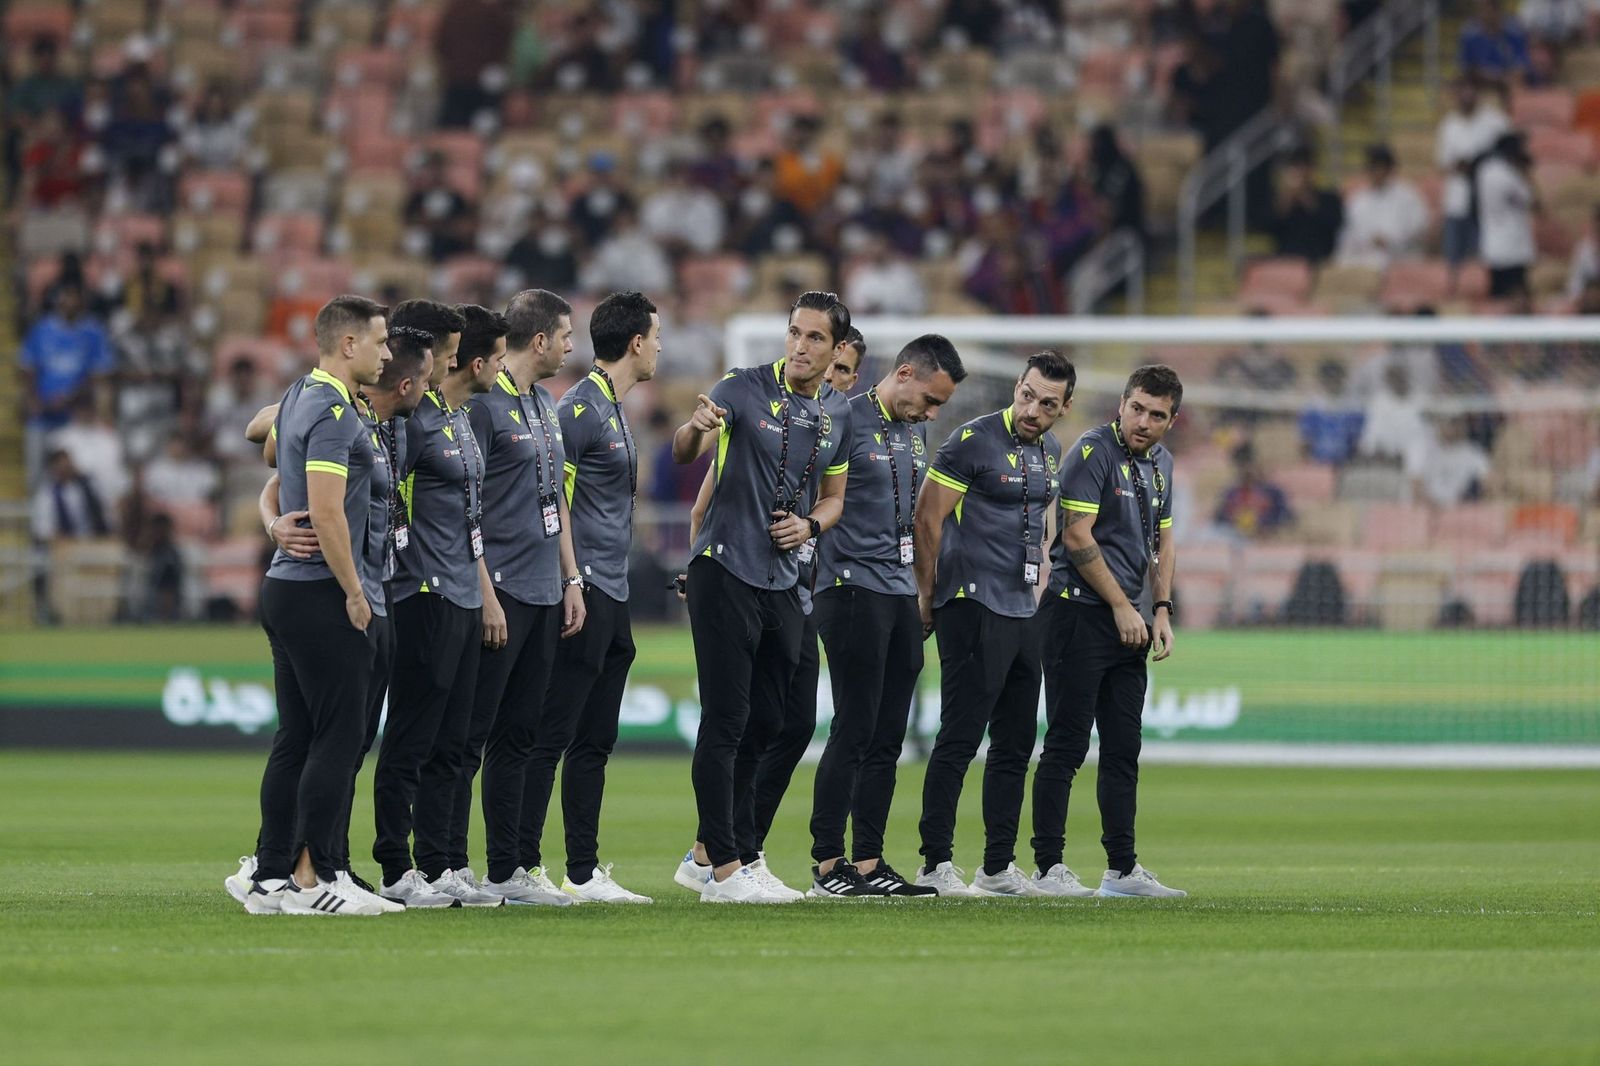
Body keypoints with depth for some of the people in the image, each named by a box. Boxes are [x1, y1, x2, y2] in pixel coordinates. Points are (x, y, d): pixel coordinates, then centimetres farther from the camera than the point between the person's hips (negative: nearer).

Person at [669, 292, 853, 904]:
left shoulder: (835, 419, 11)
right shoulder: (746, 389, -7)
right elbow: (683, 454, -18)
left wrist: (811, 525, 0)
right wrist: (696, 427, -42)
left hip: (782, 582, 7)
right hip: (725, 572, -7)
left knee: (770, 725, 11)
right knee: (726, 720, -8)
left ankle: (707, 856, 22)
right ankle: (723, 869, -8)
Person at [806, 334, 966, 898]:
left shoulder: (913, 433, 17)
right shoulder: (847, 422, -9)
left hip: (901, 592, 8)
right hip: (854, 590, -8)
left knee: (888, 736, 7)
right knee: (854, 730, -10)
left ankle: (869, 862, 11)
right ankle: (827, 865, -7)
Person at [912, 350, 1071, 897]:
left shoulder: (1049, 451, 13)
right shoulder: (973, 441, -11)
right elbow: (928, 522, -9)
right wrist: (928, 600, -5)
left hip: (1023, 610, 8)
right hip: (973, 608, -8)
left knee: (1015, 744, 11)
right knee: (960, 738, -9)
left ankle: (999, 866, 19)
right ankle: (936, 864, -6)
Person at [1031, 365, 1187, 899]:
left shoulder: (1160, 462, 16)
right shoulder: (1093, 451, -10)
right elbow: (1077, 537, -14)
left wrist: (1161, 610, 10)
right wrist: (1122, 606, -12)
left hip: (1131, 623, 8)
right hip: (1080, 611, -8)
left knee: (1124, 749, 9)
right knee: (1067, 745, -8)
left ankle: (1122, 869, 13)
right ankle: (1049, 868, -7)